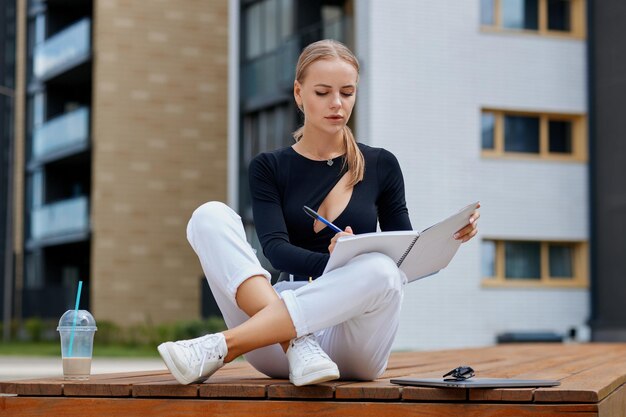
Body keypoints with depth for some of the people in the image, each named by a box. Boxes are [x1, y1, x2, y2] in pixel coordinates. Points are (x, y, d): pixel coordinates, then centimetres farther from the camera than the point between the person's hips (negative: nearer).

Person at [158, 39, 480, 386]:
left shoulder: (381, 166, 12)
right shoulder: (269, 168, 10)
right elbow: (275, 248, -7)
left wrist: (448, 236, -8)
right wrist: (331, 262, -27)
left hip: (352, 345, 0)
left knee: (380, 271, -34)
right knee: (211, 216, -18)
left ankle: (221, 348, -34)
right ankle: (297, 346, -37)